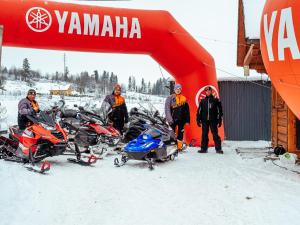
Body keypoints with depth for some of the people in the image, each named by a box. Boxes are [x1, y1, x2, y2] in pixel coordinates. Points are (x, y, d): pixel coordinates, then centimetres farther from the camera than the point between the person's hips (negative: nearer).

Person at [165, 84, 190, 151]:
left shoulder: (184, 99, 10)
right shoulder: (170, 98, 0)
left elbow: (187, 110, 13)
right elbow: (167, 109, -4)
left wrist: (187, 120, 8)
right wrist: (169, 119, -13)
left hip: (181, 119, 3)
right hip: (173, 119, -3)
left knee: (180, 133, 6)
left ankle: (179, 147, 13)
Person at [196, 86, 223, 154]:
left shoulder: (216, 100, 5)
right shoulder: (202, 101, 10)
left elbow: (219, 111, 5)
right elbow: (199, 111, 12)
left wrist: (219, 120, 0)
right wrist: (198, 120, 5)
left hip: (213, 121, -2)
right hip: (204, 121, 2)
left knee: (215, 135, -3)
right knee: (204, 135, 5)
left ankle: (218, 149, 1)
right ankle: (204, 148, 12)